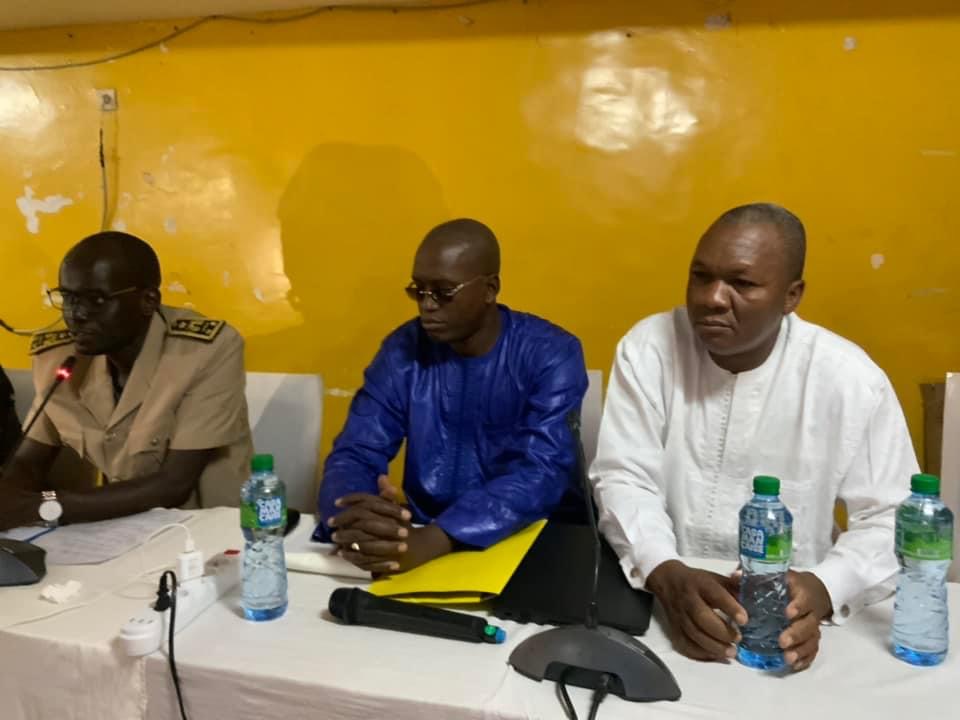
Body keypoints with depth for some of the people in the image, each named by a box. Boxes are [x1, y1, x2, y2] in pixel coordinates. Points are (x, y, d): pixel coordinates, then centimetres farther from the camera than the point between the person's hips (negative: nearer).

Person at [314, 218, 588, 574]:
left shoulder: (551, 355, -11)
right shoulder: (402, 350, -2)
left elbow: (542, 473, -22)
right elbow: (355, 455, -6)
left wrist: (433, 540, -36)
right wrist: (352, 522, -30)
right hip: (423, 535, 1)